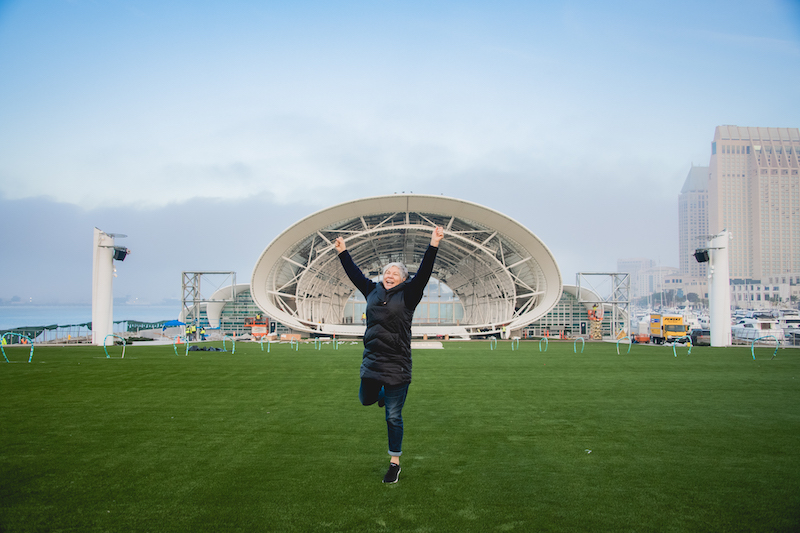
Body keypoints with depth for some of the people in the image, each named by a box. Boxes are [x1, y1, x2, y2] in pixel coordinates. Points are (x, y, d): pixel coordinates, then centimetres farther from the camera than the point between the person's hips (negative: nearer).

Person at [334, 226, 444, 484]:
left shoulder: (407, 295, -4)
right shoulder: (373, 291, 8)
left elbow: (423, 273, -14)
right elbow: (354, 273, 20)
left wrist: (433, 245, -23)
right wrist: (343, 252, 26)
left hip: (397, 365, -4)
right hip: (371, 362, 5)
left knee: (393, 417, 3)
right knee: (366, 399, 19)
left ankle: (395, 463, 17)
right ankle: (383, 394, 53)